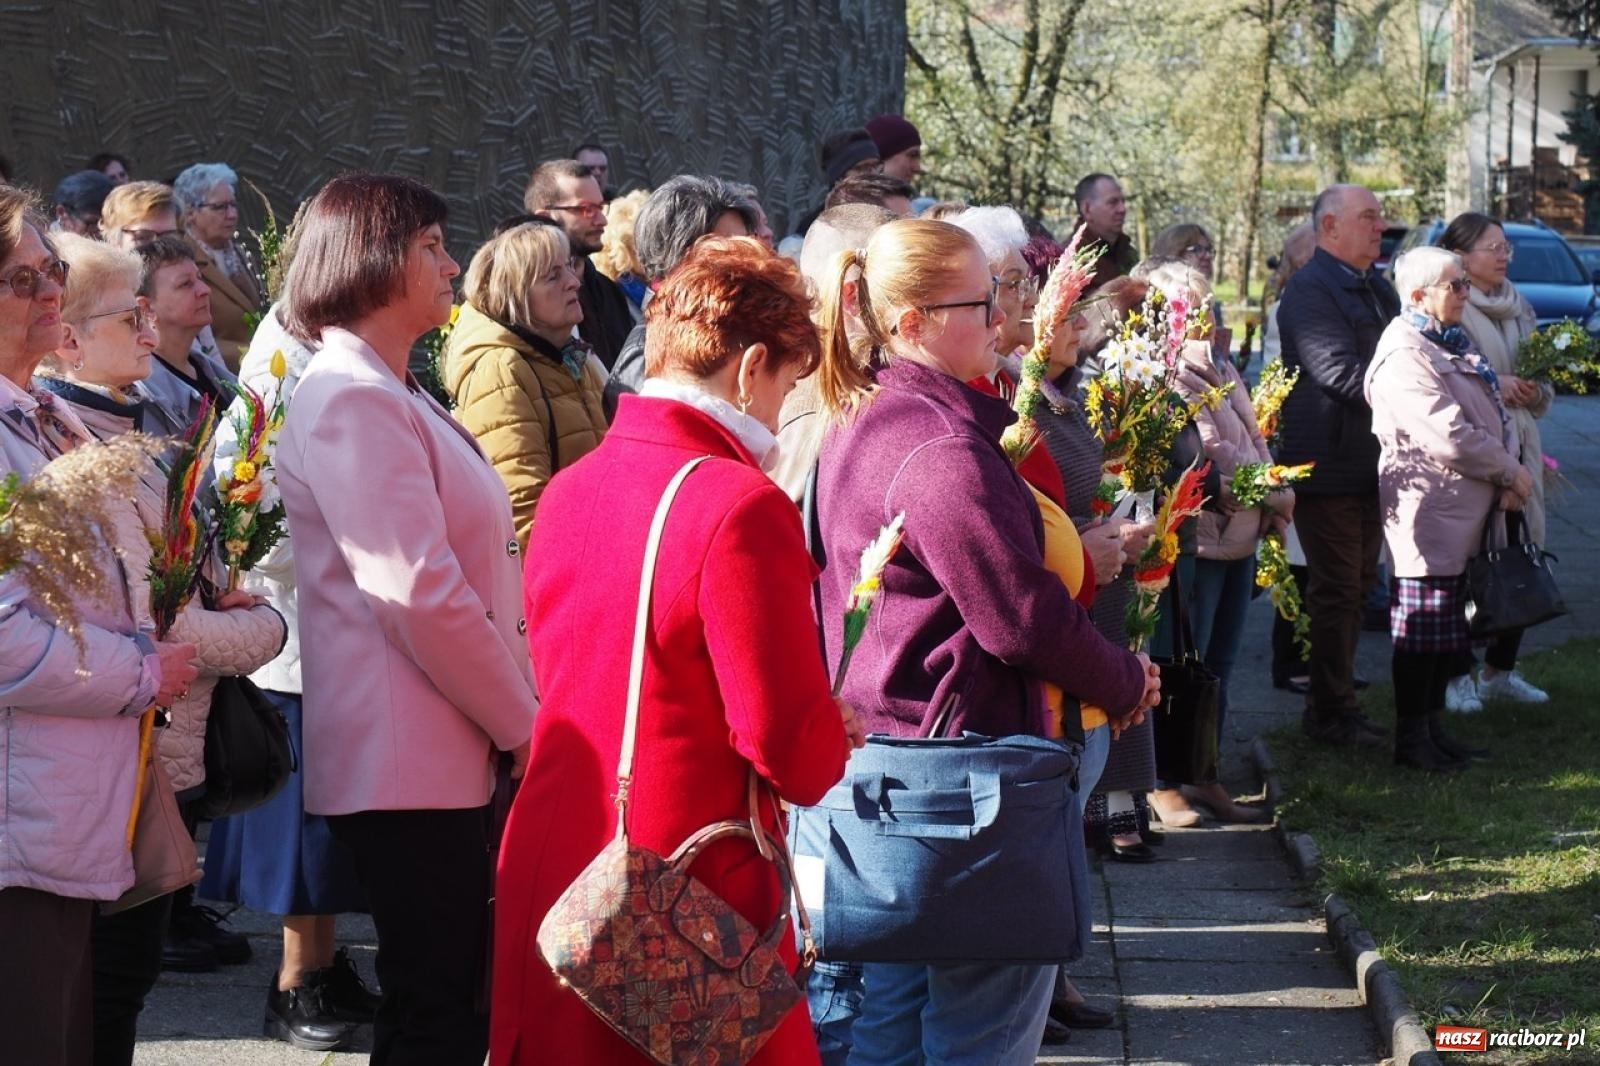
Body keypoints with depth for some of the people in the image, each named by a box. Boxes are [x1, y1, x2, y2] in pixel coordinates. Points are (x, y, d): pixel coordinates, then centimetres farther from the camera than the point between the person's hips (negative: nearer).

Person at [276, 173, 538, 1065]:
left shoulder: (393, 394, 18)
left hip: (452, 749, 10)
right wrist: (521, 724, -13)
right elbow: (419, 592, -21)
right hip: (409, 760, -10)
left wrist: (518, 712, 12)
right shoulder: (354, 400, -14)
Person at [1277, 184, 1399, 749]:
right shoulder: (1309, 290, -13)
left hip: (1372, 463, 9)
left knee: (1356, 587, 13)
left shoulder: (1379, 290, 18)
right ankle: (1331, 712, 3)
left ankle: (1335, 700, 21)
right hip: (1330, 464, -9)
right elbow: (1341, 372, -23)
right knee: (1336, 590, -4)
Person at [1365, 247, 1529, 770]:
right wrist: (1510, 472, -11)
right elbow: (1450, 436, -23)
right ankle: (1411, 740, 5)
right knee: (1421, 631, -3)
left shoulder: (1452, 345, 15)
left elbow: (1495, 413, 14)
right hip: (1428, 514, -10)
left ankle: (1433, 727, 24)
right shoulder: (1405, 354, -17)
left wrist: (1509, 472, -3)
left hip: (1467, 511, 10)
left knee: (1447, 629, 15)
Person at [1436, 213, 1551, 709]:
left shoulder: (1519, 308, 15)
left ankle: (1500, 669, 20)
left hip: (1518, 445, 7)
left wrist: (1534, 392, -1)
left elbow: (1543, 381, 21)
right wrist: (1493, 385, -18)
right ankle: (1458, 674, 4)